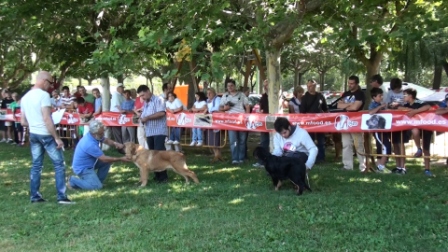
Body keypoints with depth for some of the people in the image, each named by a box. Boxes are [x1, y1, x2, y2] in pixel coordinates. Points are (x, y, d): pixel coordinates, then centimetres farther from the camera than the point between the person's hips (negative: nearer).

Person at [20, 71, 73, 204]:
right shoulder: (43, 95, -15)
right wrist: (57, 138, -18)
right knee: (59, 164, 0)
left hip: (33, 135, 8)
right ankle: (62, 196, -2)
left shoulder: (25, 97, 9)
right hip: (46, 135, -8)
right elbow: (47, 119, -21)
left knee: (36, 165, 12)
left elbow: (23, 122, 12)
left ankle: (34, 196, 14)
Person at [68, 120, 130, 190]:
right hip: (82, 168, -10)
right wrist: (121, 159, -18)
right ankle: (73, 180, 0)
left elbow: (106, 140, 8)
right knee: (97, 186, -16)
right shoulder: (90, 144, -33)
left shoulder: (93, 136, -8)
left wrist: (115, 144, -14)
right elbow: (104, 159, -26)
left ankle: (97, 181, 11)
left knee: (107, 161, 2)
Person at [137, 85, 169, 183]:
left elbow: (161, 113, -19)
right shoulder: (145, 103, 18)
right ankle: (157, 175, 16)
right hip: (149, 132, 8)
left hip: (159, 131, -8)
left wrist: (147, 117, -16)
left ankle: (163, 176, -7)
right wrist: (141, 117, -1)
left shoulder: (158, 99, -6)